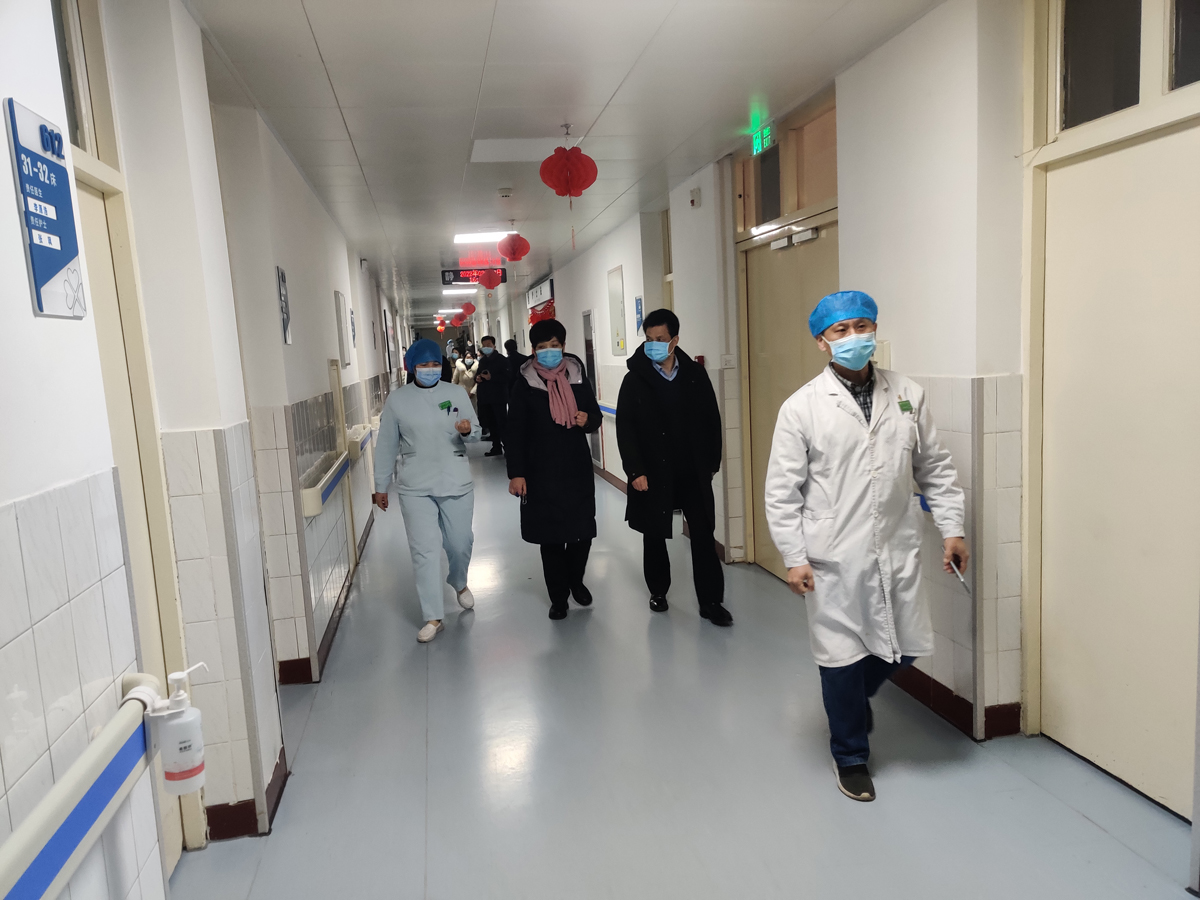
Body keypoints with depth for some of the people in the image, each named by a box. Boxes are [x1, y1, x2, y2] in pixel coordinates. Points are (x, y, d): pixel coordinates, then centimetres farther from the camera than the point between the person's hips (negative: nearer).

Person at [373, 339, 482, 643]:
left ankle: (459, 583, 44)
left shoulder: (457, 393, 1)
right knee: (424, 550, -3)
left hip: (456, 484, 1)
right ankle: (433, 617, 7)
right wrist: (380, 486, 8)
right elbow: (386, 446, 5)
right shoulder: (397, 400, 0)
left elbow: (475, 434, 3)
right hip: (415, 489, -1)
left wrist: (468, 431, -21)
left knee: (460, 543, 11)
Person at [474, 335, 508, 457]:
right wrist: (477, 378, 1)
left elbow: (507, 377, -16)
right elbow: (477, 374, 25)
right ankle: (496, 447, 19)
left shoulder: (501, 360, -6)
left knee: (502, 423, -7)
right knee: (490, 423, 11)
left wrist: (491, 377, -24)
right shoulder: (482, 361, 17)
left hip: (498, 396, -7)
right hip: (485, 397, 7)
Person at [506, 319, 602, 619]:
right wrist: (515, 473, -10)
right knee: (551, 537, 5)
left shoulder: (577, 376, 4)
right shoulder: (525, 383, -4)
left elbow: (595, 415, 13)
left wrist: (588, 420, -11)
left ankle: (576, 580, 35)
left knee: (583, 532, 6)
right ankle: (558, 596, 22)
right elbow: (515, 433, -4)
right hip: (542, 473, -2)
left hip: (578, 468, 3)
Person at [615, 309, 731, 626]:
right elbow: (624, 428, -7)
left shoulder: (695, 374, 0)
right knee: (654, 534, 13)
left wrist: (711, 462, 2)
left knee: (704, 535, 0)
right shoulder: (635, 380, -5)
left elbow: (712, 420, 4)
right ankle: (658, 591, 32)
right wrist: (635, 471, -13)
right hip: (653, 473, -1)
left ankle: (710, 601, 10)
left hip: (693, 472, 1)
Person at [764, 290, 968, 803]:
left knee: (905, 647, 12)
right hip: (834, 559, -3)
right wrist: (794, 558, -9)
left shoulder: (908, 396, 4)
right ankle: (850, 755, 31)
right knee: (843, 656, 7)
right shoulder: (801, 408, -7)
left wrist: (952, 529, 5)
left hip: (896, 553, 4)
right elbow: (782, 492, -6)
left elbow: (935, 468, 11)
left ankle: (850, 697, 44)